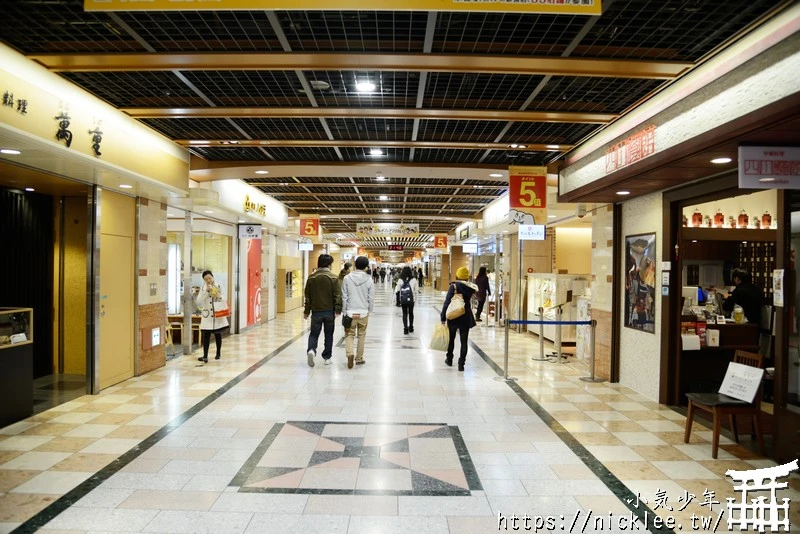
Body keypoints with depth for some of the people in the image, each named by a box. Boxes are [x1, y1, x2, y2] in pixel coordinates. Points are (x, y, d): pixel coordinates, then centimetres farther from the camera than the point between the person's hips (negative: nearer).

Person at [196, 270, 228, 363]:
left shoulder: (218, 286, 0)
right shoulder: (203, 288, 1)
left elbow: (223, 300, 2)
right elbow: (199, 301, -9)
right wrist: (206, 291, -17)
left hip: (218, 314, 0)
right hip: (207, 315, 0)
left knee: (218, 334, 11)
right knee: (206, 335, -7)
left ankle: (218, 353, 27)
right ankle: (205, 356, -5)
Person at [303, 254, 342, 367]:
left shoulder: (311, 277, 0)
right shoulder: (333, 278, -7)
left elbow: (307, 295, 5)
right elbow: (338, 295, -10)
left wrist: (306, 311, 12)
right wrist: (338, 310, -6)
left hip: (316, 311, 1)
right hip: (329, 311, -1)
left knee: (314, 333, 10)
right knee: (329, 335, 12)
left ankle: (311, 350, -16)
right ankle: (327, 357, 17)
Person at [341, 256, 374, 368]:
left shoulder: (347, 278, -5)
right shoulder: (369, 279, -5)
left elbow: (344, 297, -2)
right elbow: (371, 298, 0)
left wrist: (345, 311, 6)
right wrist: (369, 311, 12)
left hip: (350, 312, 0)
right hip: (363, 312, 1)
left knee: (349, 335, 9)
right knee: (361, 335, 14)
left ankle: (350, 353, -15)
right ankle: (359, 358, 21)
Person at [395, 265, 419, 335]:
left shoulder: (400, 280, -7)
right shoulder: (413, 280, -8)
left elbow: (397, 291, -5)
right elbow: (415, 290, -5)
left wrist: (398, 299, 10)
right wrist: (415, 298, 6)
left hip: (403, 300, 0)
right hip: (411, 299, 0)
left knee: (404, 313, 11)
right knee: (411, 313, 17)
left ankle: (405, 329, 8)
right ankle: (411, 328, 27)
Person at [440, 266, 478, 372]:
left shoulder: (453, 286, -11)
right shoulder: (470, 287, -3)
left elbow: (447, 302, -13)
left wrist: (443, 318, -9)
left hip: (453, 316, -1)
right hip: (466, 317, 1)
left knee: (451, 339, 18)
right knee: (464, 341, 6)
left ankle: (449, 359, 31)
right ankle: (461, 363, 2)